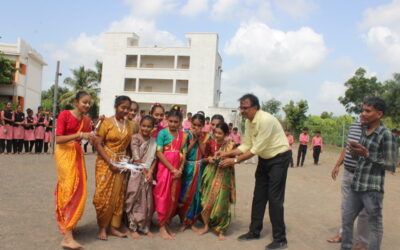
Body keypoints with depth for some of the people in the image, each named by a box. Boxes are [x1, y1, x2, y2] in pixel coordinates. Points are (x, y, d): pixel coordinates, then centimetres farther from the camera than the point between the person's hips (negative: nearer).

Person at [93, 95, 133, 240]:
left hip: (121, 163, 4)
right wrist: (110, 163, -16)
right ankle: (102, 228, 13)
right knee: (104, 195, -1)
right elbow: (98, 144, -10)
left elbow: (129, 144, 11)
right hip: (106, 162, -4)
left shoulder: (129, 124, 6)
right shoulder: (107, 122, -6)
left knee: (118, 194, 7)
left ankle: (114, 227, 18)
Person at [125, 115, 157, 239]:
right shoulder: (135, 138, -7)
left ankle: (145, 227, 21)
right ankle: (133, 228, 12)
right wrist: (145, 172, -12)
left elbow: (154, 158, 3)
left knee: (147, 201, 9)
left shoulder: (153, 141, 7)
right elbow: (137, 158, -12)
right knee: (135, 200, 1)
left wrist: (150, 172, -11)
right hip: (137, 173, -4)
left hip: (148, 174, 5)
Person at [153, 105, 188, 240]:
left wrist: (180, 169, -9)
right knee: (163, 196, 0)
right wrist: (172, 169, -14)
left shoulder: (183, 135, 7)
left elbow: (184, 153, 5)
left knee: (174, 197, 9)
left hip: (177, 170, 4)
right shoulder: (163, 133, -6)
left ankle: (167, 224, 24)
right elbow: (159, 153, -11)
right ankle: (162, 227, 10)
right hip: (164, 168, -4)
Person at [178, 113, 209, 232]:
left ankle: (190, 221, 25)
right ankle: (184, 221, 20)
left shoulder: (205, 136, 2)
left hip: (200, 169, 2)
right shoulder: (187, 134, -4)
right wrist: (194, 139, -13)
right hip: (188, 168, -2)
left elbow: (205, 152, -8)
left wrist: (199, 139, -11)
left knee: (196, 195, 8)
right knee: (185, 194, 2)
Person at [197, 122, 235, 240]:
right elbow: (205, 157, 9)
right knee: (207, 201, 5)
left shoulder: (230, 145, -5)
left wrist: (226, 162, -19)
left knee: (221, 202, 0)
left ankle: (221, 229, 16)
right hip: (211, 174, 2)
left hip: (223, 176, -2)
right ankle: (206, 225, 25)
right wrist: (209, 159, -11)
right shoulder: (210, 143, -1)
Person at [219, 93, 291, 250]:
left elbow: (257, 149, -28)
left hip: (279, 158, -8)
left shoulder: (266, 120, -29)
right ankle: (254, 231, 24)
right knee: (259, 196, 12)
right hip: (265, 158, 8)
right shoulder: (248, 122, -3)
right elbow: (246, 146, 1)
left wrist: (235, 160, -26)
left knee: (274, 197, -7)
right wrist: (228, 154, -11)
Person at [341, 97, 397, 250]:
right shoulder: (364, 130, 10)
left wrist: (367, 154, -19)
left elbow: (391, 166, -12)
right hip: (356, 186, 7)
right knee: (346, 220, 16)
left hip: (372, 189, -7)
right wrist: (355, 152, 4)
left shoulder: (386, 135, -12)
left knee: (375, 225, 9)